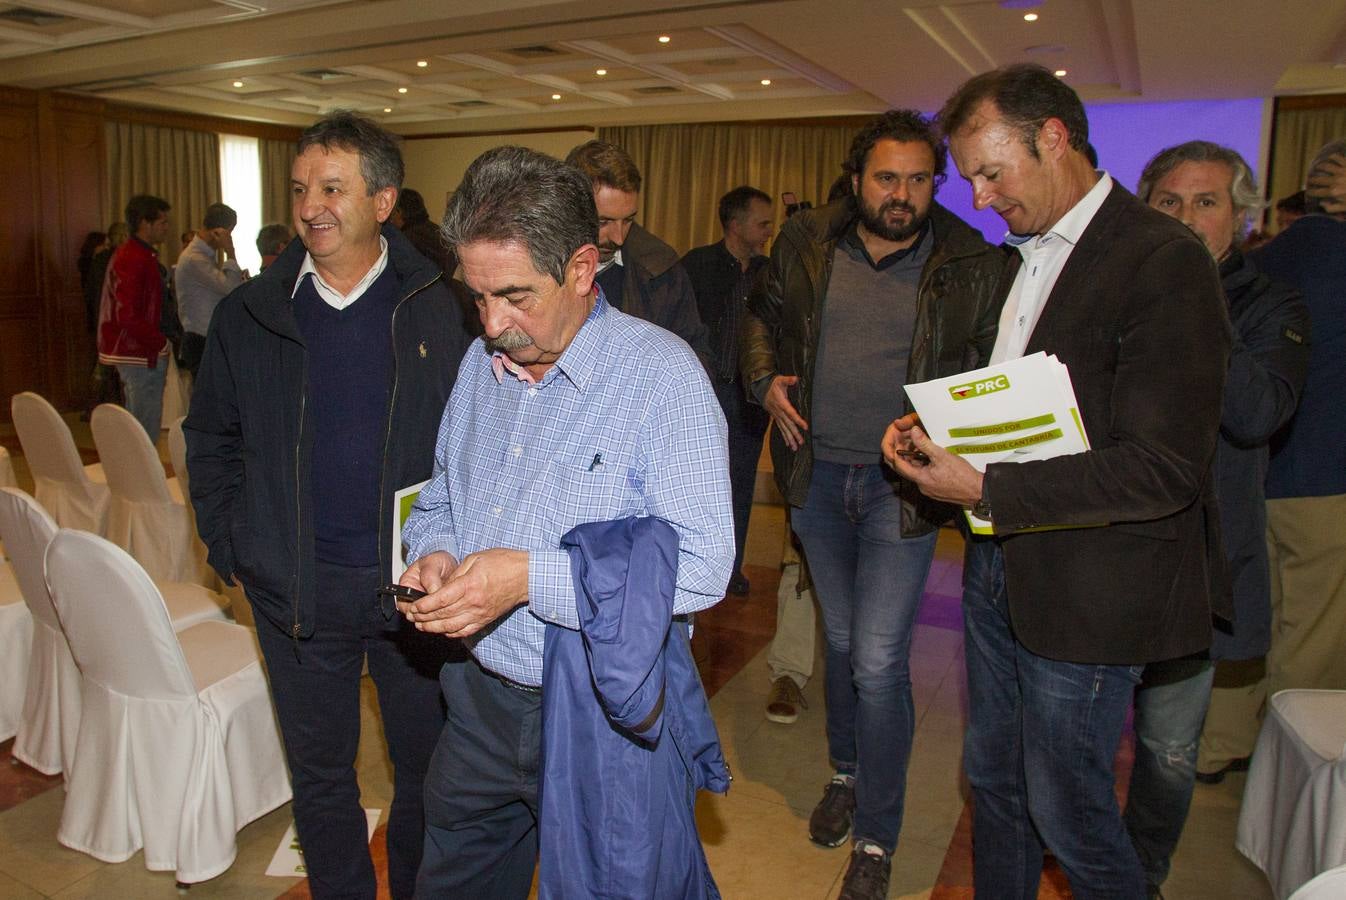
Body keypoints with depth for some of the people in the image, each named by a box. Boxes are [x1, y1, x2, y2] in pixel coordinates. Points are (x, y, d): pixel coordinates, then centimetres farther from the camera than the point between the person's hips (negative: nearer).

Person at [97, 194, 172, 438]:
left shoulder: (144, 256, 16)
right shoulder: (132, 260, -16)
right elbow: (128, 317, -23)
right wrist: (161, 341, -14)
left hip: (144, 353, 10)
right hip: (141, 355, -10)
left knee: (138, 429, 16)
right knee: (147, 430, -6)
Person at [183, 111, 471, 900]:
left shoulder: (441, 309, -6)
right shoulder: (249, 315, 1)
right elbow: (210, 437, 12)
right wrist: (228, 546, 4)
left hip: (416, 582, -1)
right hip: (295, 589, 2)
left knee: (427, 766, 16)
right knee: (320, 773, 18)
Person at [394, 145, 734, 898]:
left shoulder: (661, 373, -17)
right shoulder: (480, 363, 4)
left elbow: (702, 565, -23)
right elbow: (438, 499, 16)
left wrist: (532, 576, -28)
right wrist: (434, 554, -7)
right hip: (481, 699, 6)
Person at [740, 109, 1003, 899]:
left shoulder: (972, 266, -8)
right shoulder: (807, 242, 0)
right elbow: (763, 316, 15)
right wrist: (767, 379, -3)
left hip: (902, 482, -3)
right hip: (817, 472, 3)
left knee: (878, 661, -4)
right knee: (841, 640, 19)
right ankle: (846, 774, 44)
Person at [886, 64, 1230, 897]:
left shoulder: (1164, 260, -16)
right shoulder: (1026, 257, 11)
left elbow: (1165, 468, -22)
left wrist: (986, 489, -24)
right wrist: (937, 431, 0)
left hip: (1089, 588, -8)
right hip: (1001, 564, 8)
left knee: (1066, 809, 8)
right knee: (993, 778, 20)